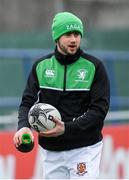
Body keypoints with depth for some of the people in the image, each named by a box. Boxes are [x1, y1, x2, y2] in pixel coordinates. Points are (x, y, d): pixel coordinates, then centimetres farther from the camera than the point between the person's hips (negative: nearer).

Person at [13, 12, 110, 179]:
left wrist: (67, 128, -22)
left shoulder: (94, 66, -4)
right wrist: (24, 126, -20)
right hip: (50, 151, 3)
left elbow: (99, 109, -9)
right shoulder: (41, 66, 6)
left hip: (84, 148, -3)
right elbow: (28, 102, 3)